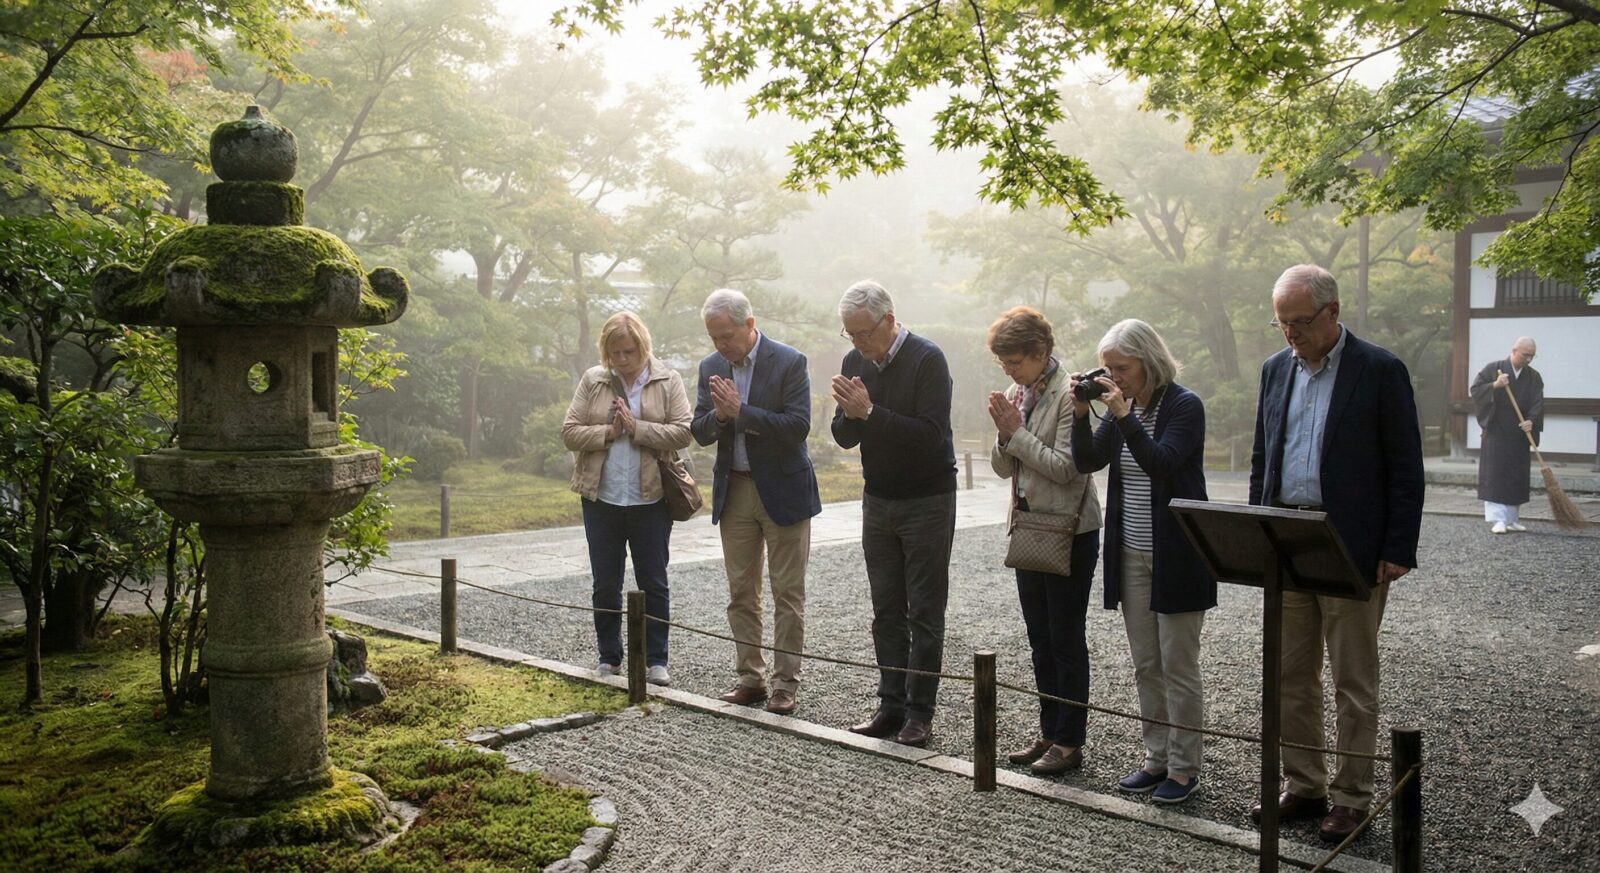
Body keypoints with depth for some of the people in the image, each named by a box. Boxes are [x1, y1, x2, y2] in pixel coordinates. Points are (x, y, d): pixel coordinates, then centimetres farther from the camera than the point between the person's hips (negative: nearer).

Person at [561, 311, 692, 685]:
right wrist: (608, 432, -13)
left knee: (653, 583, 6)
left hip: (650, 499, -2)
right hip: (601, 498, 2)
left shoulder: (667, 380, 0)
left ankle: (656, 660, 15)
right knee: (605, 584, 10)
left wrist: (636, 428, -16)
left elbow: (682, 433, -10)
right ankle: (609, 658, 22)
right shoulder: (592, 380, 4)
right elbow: (569, 433, 0)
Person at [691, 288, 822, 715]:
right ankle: (750, 677, 21)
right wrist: (719, 414, -18)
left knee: (788, 592, 2)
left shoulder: (789, 362, -11)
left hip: (783, 490, -5)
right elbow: (700, 433, 4)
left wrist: (740, 411, -24)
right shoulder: (711, 367, 5)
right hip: (734, 491, 5)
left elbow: (798, 426, -19)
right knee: (741, 592, 10)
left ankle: (785, 683, 10)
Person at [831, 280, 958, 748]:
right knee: (887, 611, 9)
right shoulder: (855, 362, 5)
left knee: (924, 613, 0)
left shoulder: (927, 359, -15)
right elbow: (844, 437, 5)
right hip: (878, 501, 6)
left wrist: (870, 412, -25)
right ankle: (892, 704, 17)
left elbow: (931, 435, -24)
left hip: (927, 502, -6)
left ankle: (920, 712, 7)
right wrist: (849, 413, -16)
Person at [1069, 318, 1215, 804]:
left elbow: (1161, 463, -24)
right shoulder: (1121, 407, 8)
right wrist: (1081, 413, -11)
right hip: (1131, 557, 7)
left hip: (1176, 558, -7)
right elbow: (1086, 462, 2)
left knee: (1178, 667, 2)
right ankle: (1157, 759, 24)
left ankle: (1184, 768, 13)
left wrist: (1123, 415, -26)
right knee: (1145, 667, 13)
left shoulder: (1185, 406, -10)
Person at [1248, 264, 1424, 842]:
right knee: (1292, 677, 12)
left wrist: (1397, 550, -11)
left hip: (1350, 548, -5)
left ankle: (1352, 798, 16)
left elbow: (1405, 468, -6)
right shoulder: (1275, 369, 10)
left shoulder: (1380, 371, -6)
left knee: (1353, 681, 5)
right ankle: (1303, 787, 25)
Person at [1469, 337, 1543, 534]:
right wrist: (1494, 385, -21)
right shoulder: (1494, 369, -1)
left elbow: (1537, 404, -3)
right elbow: (1474, 390, -6)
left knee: (1517, 477, 7)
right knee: (1495, 474, -9)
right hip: (1496, 433, -4)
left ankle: (1512, 518, 17)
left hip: (1519, 435, 4)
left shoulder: (1534, 377, 7)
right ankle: (1498, 519, -11)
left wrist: (1531, 421, -21)